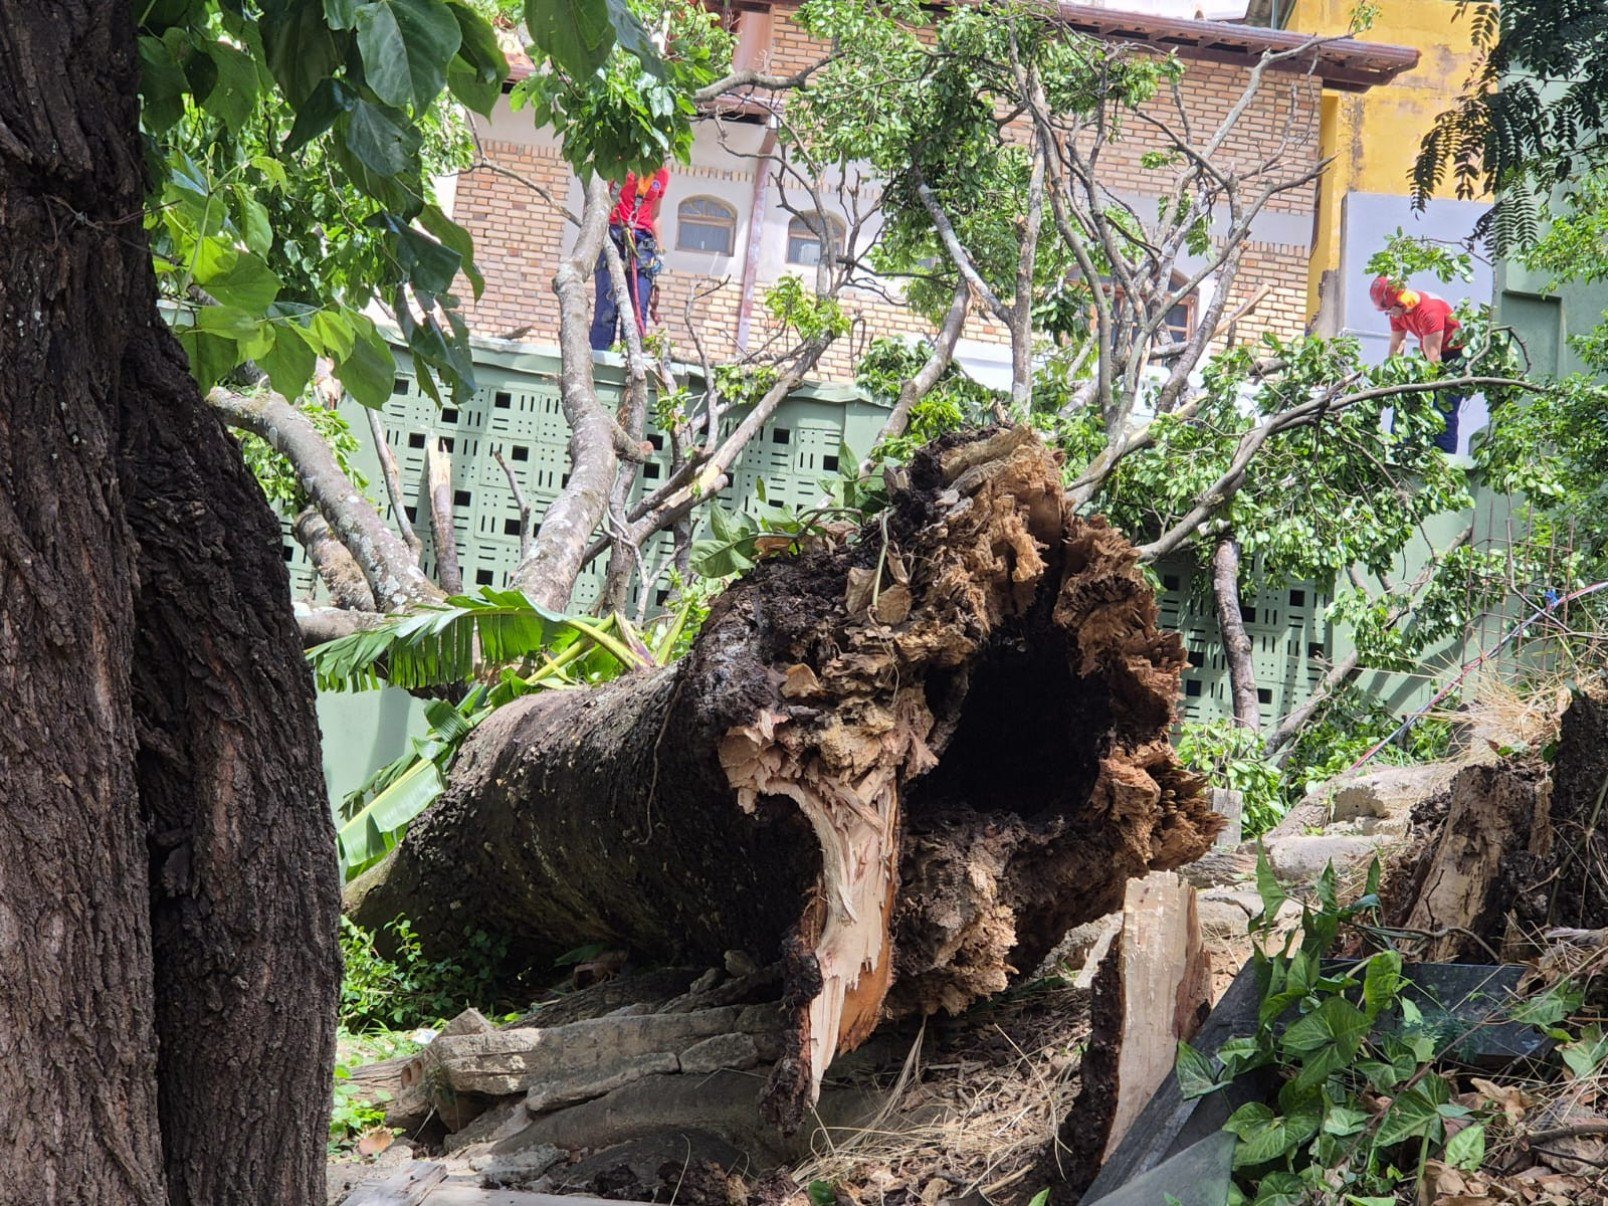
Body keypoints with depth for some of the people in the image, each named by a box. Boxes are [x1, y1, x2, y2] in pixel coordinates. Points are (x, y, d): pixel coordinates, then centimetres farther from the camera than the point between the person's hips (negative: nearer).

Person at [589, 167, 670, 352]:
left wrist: (658, 252, 19)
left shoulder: (662, 174, 16)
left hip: (642, 241, 4)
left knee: (639, 311, -5)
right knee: (607, 305, -12)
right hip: (612, 236, -4)